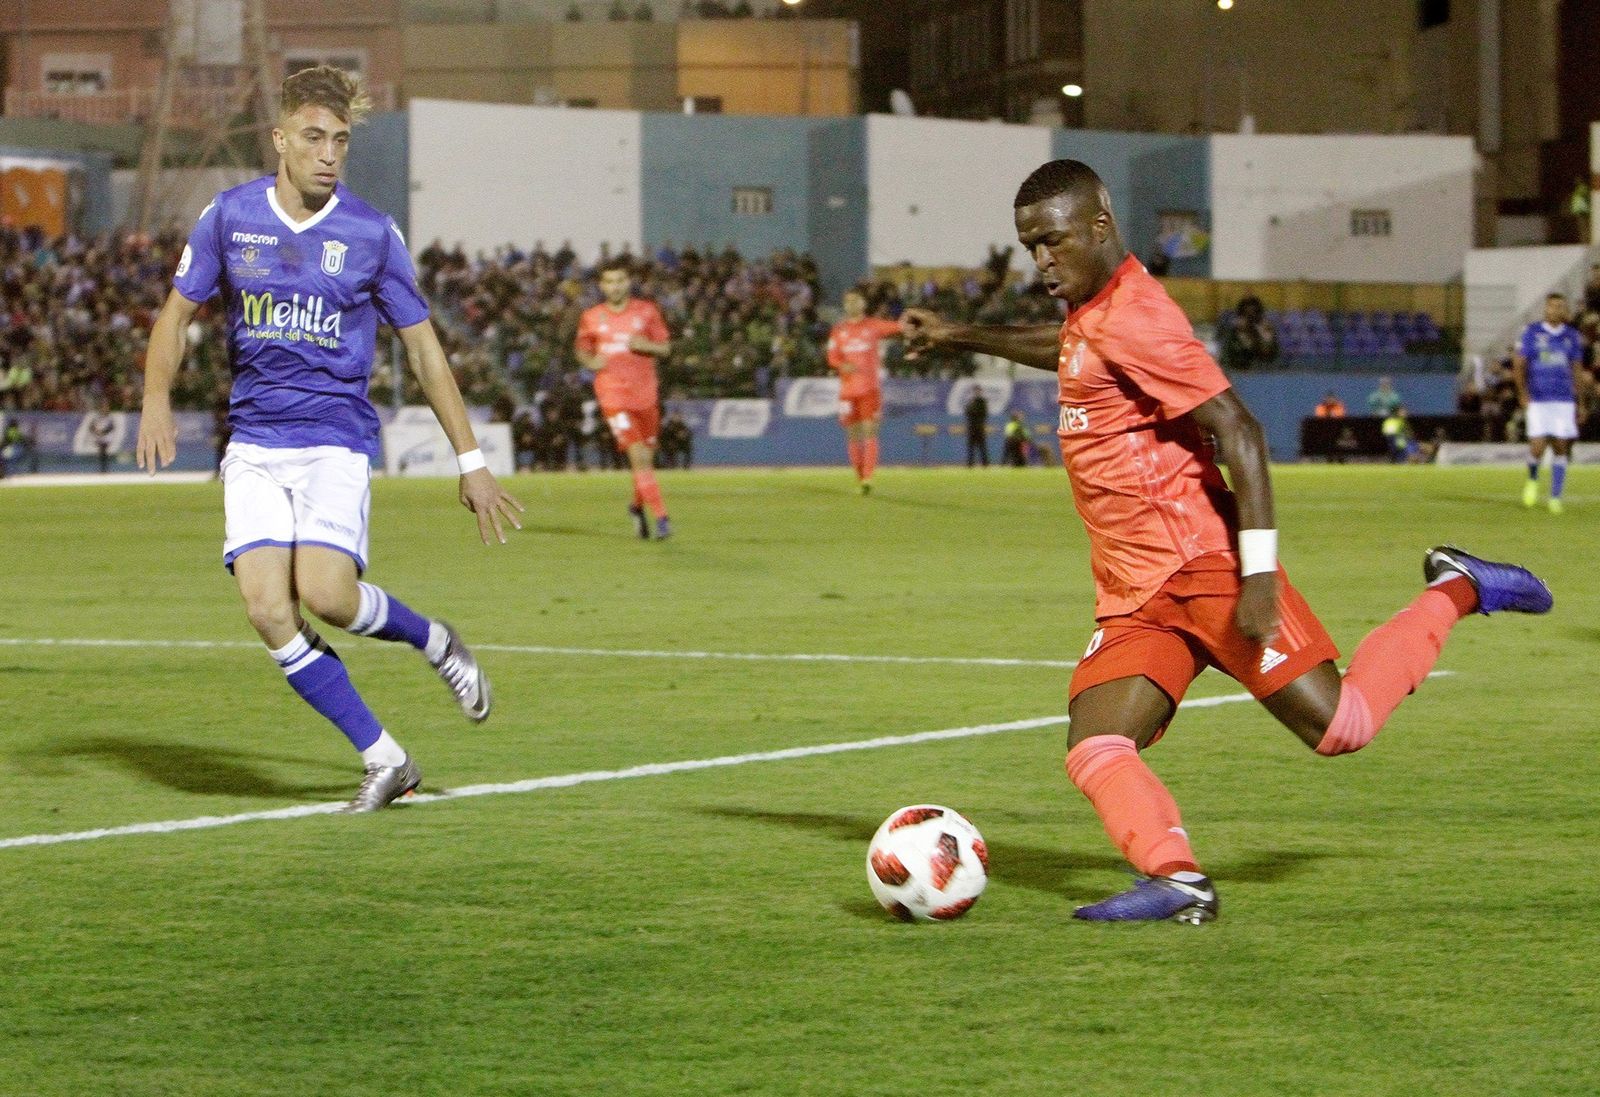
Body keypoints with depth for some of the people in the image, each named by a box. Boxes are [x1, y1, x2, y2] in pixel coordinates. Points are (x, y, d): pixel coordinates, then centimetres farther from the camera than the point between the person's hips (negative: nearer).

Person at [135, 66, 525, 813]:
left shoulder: (371, 234, -1)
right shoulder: (230, 216, 2)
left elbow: (423, 346, 6)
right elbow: (178, 311, 12)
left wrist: (470, 461, 5)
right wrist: (156, 399, -6)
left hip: (336, 441, -2)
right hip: (254, 445, 3)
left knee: (325, 594, -23)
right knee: (266, 606, -14)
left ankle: (433, 641, 10)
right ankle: (384, 761, -4)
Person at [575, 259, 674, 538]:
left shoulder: (647, 311, 3)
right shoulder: (591, 318, 4)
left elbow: (666, 347, 8)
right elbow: (582, 350, 17)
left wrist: (647, 345, -13)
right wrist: (590, 361, -5)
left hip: (646, 395, 2)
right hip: (614, 397, -2)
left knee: (646, 459, 8)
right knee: (638, 455, -17)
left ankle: (638, 507, 35)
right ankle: (661, 517, -18)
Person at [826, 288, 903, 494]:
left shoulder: (874, 326, 4)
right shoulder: (838, 330, 12)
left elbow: (898, 327, -8)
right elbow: (832, 358, 6)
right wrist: (843, 365, -16)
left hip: (871, 388, -3)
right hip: (848, 390, 3)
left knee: (870, 431, -11)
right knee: (853, 435, 4)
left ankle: (868, 478, -17)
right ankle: (859, 478, 13)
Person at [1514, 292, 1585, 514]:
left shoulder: (1572, 336, 9)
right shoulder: (1531, 333, 1)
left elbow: (1576, 369, 14)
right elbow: (1519, 365, 2)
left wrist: (1579, 401, 10)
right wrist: (1523, 393, -9)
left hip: (1564, 401, 3)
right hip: (1538, 401, -3)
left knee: (1561, 448, -2)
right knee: (1538, 446, -11)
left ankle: (1555, 497, 6)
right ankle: (1532, 479, 20)